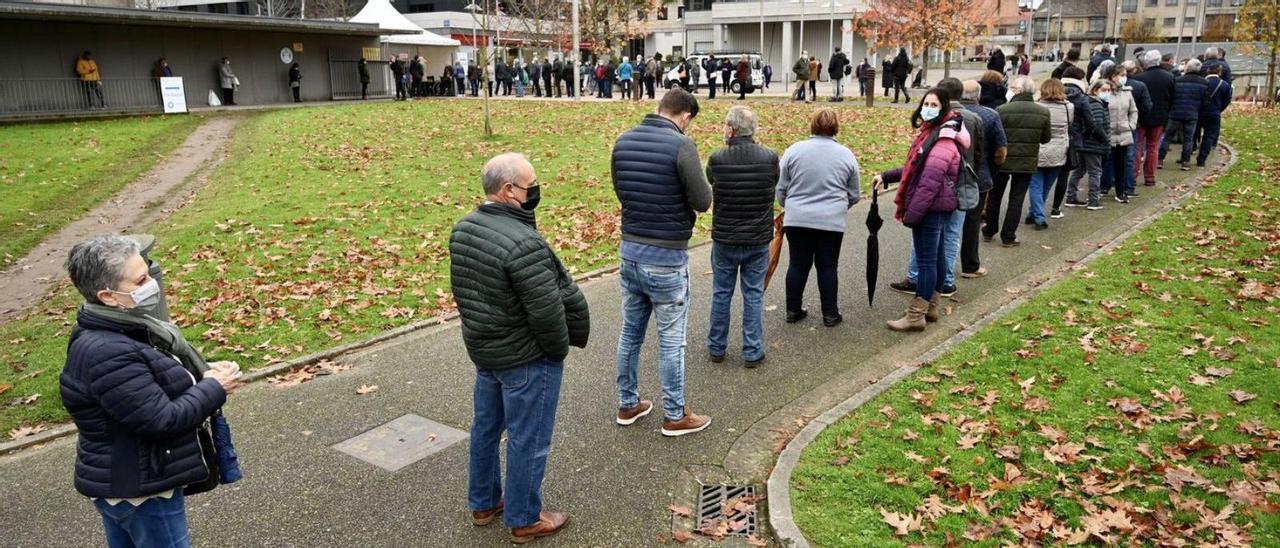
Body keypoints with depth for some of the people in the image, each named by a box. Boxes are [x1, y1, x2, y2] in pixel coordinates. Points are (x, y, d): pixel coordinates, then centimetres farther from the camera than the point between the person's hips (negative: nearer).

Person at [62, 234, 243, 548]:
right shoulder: (107, 355, -29)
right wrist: (214, 388, -15)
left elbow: (152, 381, 16)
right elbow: (163, 420, -28)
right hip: (142, 492, -10)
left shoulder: (118, 330, 2)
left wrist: (201, 373, -2)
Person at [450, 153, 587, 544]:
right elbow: (547, 311, -25)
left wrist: (483, 328, 17)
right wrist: (559, 349, -8)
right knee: (527, 440, 7)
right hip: (527, 359, -9)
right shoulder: (524, 243, -28)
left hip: (482, 350, 9)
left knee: (486, 427, 22)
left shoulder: (462, 230, 0)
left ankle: (483, 503, 39)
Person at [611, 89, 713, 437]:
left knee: (630, 331, 18)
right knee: (671, 340, 7)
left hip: (629, 251, 6)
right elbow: (703, 202, -13)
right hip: (667, 258, -6)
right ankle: (674, 416, 20)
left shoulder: (623, 141, 3)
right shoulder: (681, 145, -17)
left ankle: (628, 405, 31)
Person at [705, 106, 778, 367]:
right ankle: (752, 352, 16)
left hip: (724, 240, 0)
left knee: (721, 294, 14)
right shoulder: (770, 158, -11)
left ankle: (716, 348, 25)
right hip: (758, 240, 0)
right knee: (754, 296, 11)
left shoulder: (717, 160, -15)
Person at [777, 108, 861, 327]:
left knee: (798, 264, 10)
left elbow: (781, 189, 5)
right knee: (828, 266, 7)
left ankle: (793, 310, 17)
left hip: (797, 219, 1)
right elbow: (854, 195, 9)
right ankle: (830, 314, 13)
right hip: (832, 221, 0)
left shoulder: (794, 150, 0)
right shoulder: (846, 155, 2)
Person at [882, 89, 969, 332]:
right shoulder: (930, 132, 13)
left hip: (931, 209, -10)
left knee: (926, 260, -5)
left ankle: (916, 316, 0)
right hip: (937, 208, 10)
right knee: (936, 256, 17)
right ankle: (930, 307, 28)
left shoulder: (941, 141, -20)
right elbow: (915, 169, 22)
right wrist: (886, 176, 14)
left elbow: (930, 183, -25)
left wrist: (911, 214, -24)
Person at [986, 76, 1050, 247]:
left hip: (1002, 161, -1)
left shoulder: (1002, 110, -16)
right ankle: (1008, 236, 8)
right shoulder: (1043, 112, -5)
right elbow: (1046, 138, 4)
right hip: (1027, 162, 1)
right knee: (1016, 199, 8)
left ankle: (989, 231, 27)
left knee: (995, 196, 16)